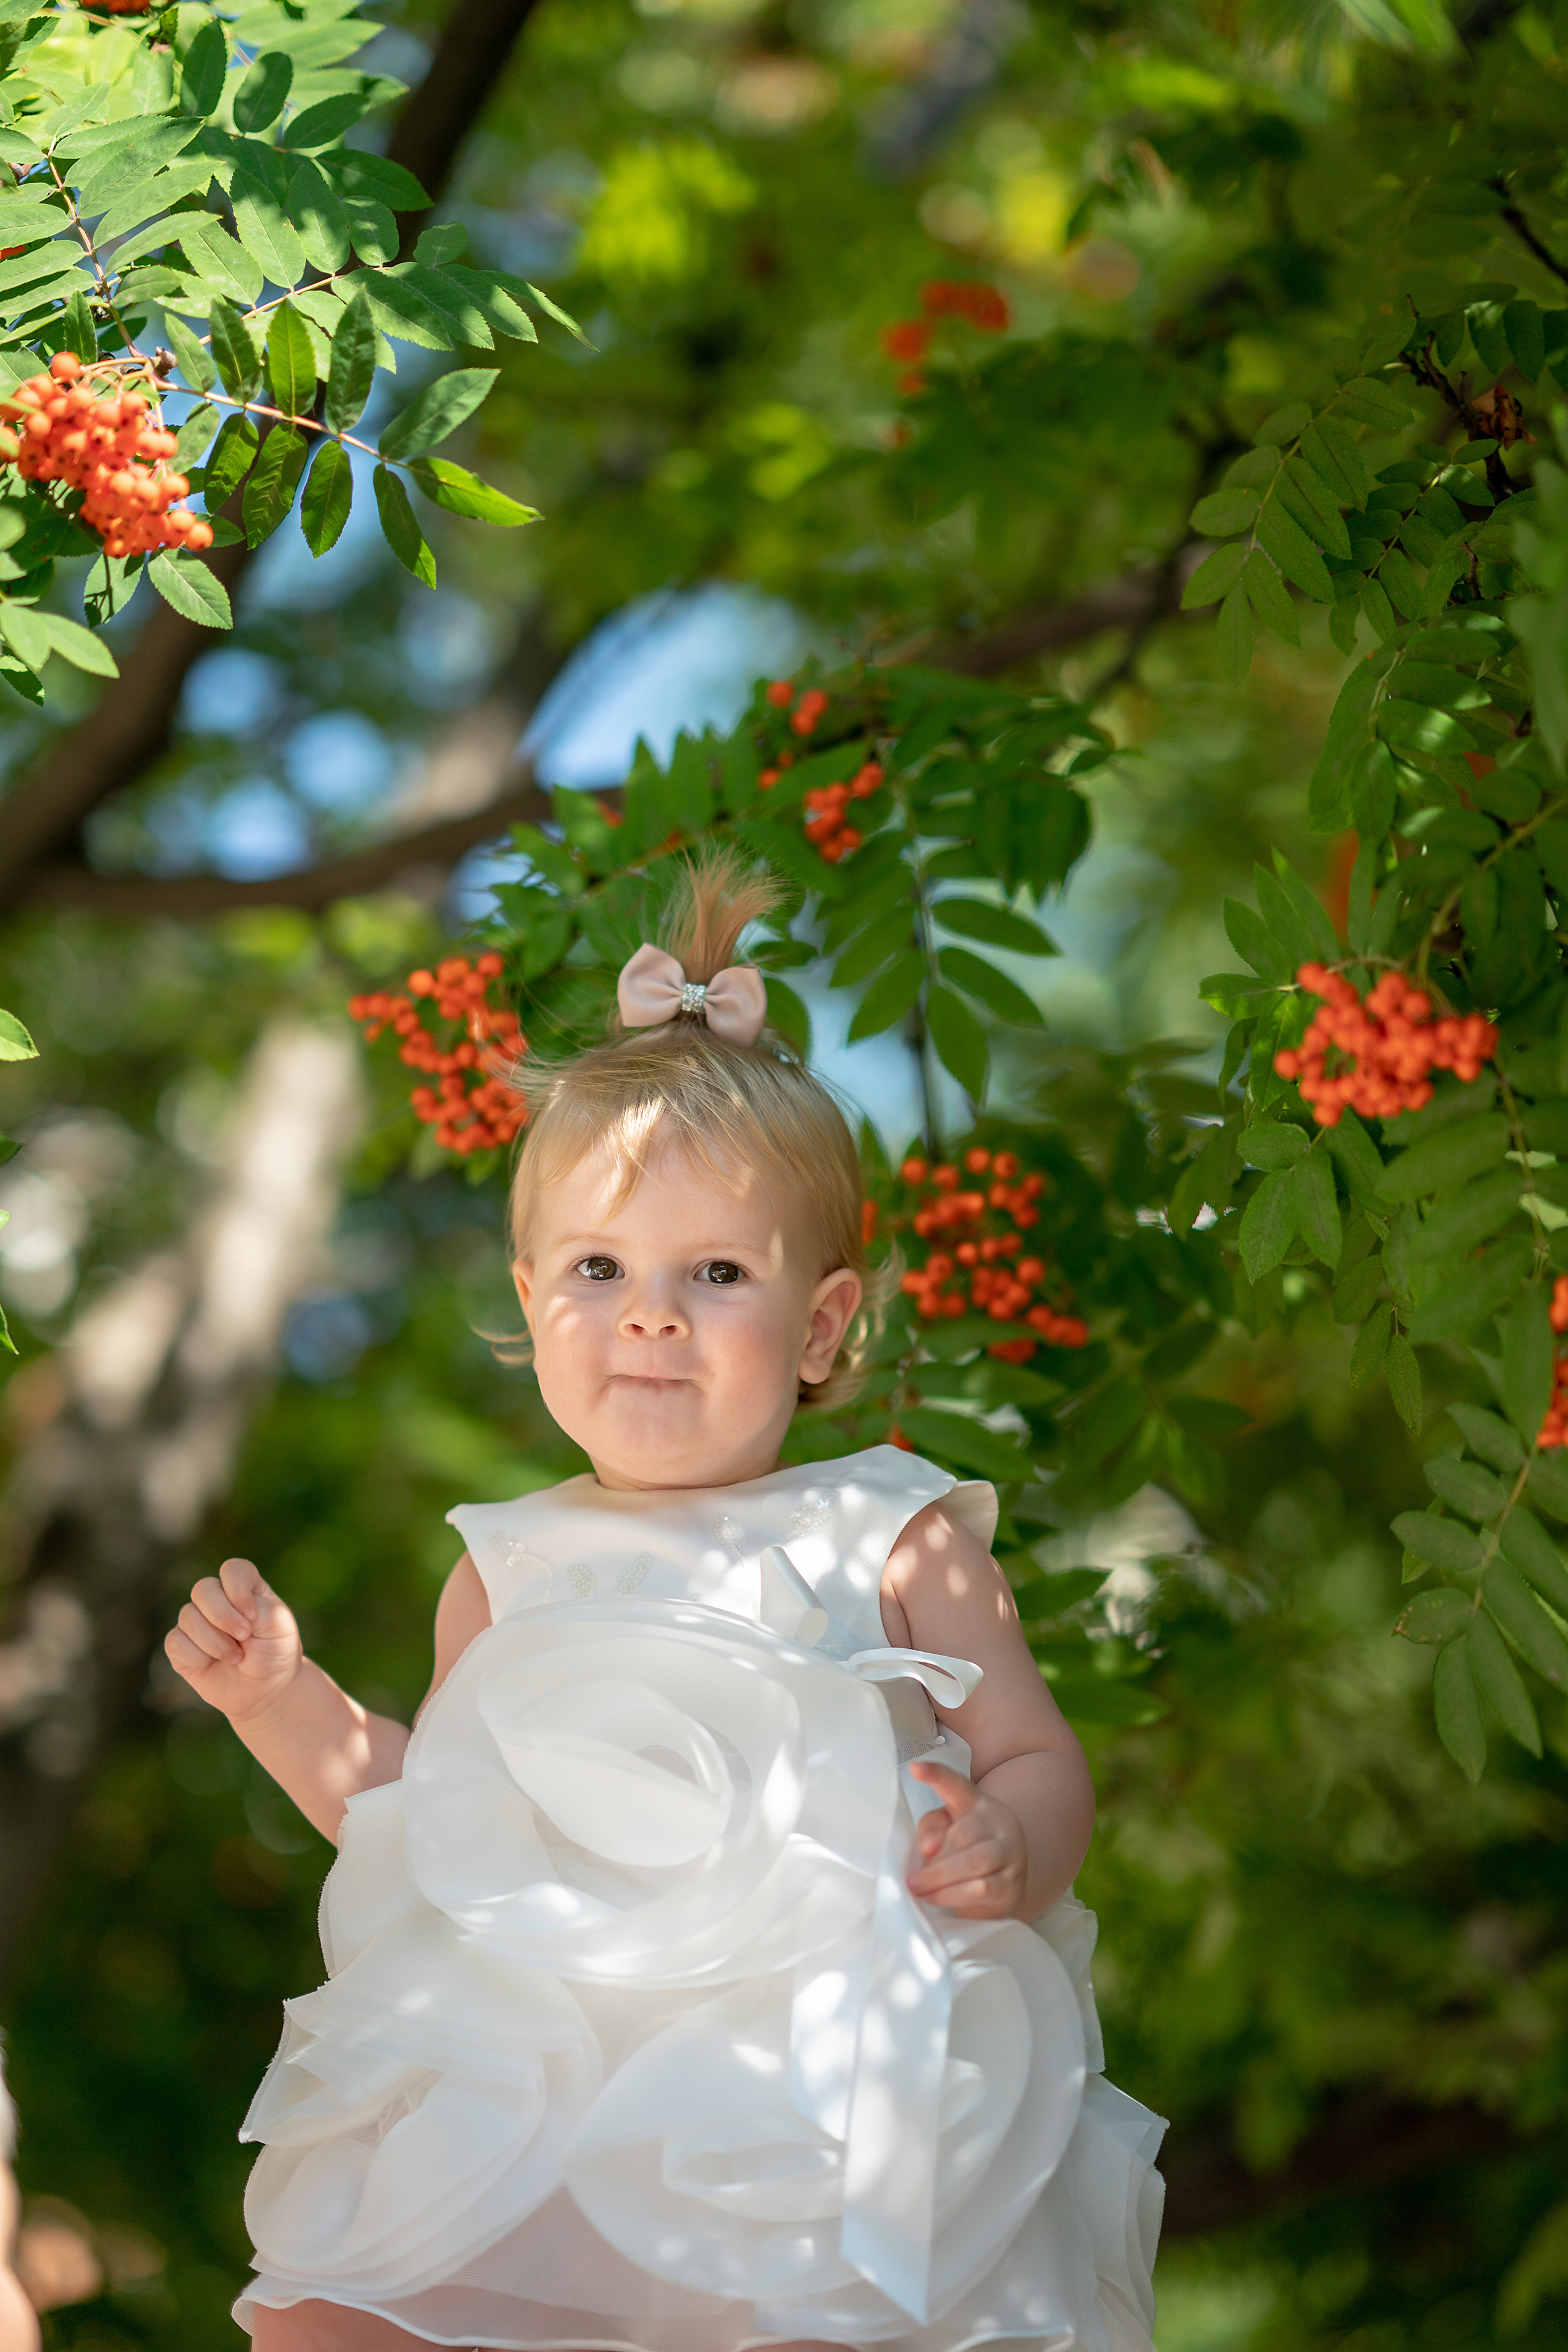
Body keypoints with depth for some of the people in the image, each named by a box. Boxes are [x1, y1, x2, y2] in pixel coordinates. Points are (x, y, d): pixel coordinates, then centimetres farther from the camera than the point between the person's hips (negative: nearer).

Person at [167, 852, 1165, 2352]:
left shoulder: (891, 1542, 3)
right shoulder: (508, 1570, 14)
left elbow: (1041, 1765, 5)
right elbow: (422, 1812, 24)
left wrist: (1006, 1850, -17)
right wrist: (281, 1700, 11)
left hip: (811, 2073, -4)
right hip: (521, 2083, 4)